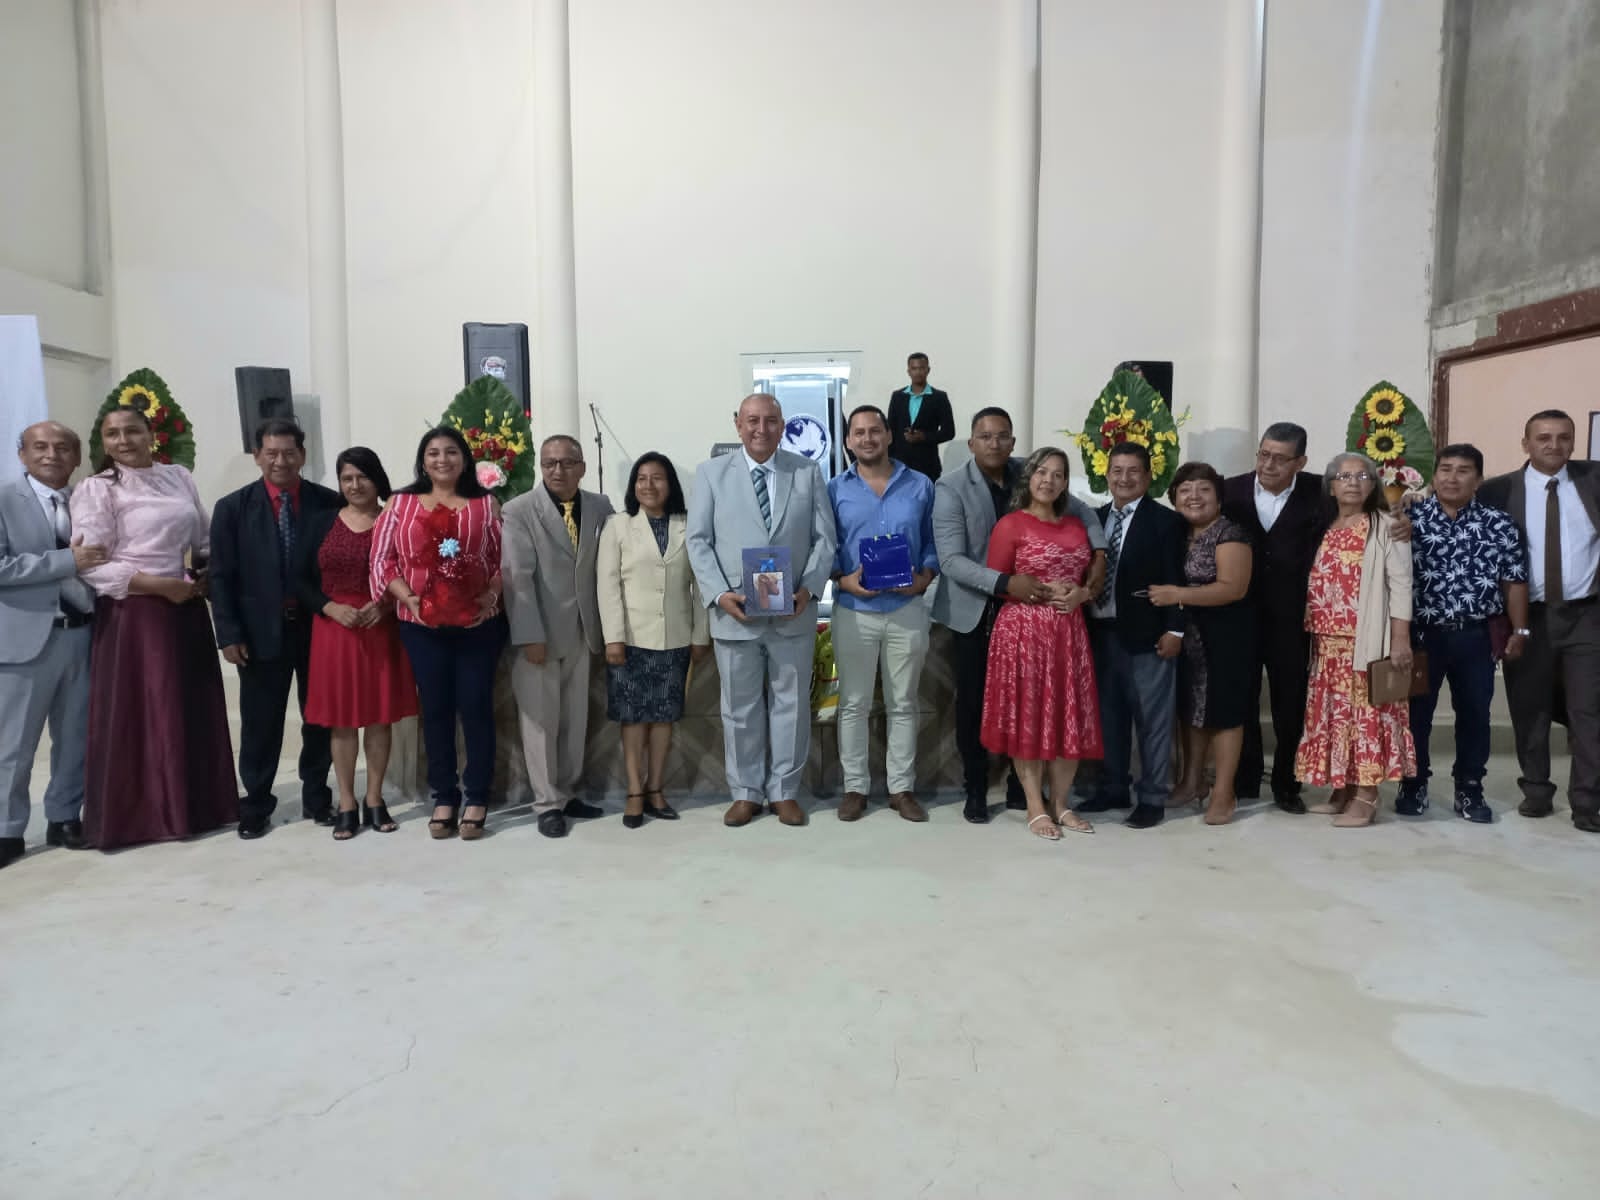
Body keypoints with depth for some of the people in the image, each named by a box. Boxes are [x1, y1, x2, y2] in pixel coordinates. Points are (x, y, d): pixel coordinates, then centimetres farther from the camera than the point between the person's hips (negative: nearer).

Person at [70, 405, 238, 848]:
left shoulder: (179, 476, 10)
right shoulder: (96, 489, -5)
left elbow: (204, 538, 17)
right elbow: (91, 565, -12)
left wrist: (208, 574, -2)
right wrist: (160, 585, -16)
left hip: (187, 608, 5)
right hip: (134, 614, -5)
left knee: (195, 709, 9)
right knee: (139, 715, 1)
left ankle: (197, 803, 20)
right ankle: (140, 812, 13)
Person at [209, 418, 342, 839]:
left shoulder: (330, 503, 1)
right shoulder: (233, 507, 2)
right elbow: (221, 576, -1)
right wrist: (229, 633, -7)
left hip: (320, 626, 1)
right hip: (262, 631, 0)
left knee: (320, 717, 10)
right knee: (260, 723, 7)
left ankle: (317, 797, 25)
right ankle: (256, 805, 20)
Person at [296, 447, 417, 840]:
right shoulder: (322, 522, 5)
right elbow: (301, 579, 5)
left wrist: (385, 604, -15)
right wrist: (331, 607, -11)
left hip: (382, 630, -1)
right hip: (334, 630, 1)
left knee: (380, 716, 6)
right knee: (341, 718, 5)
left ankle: (375, 800, 18)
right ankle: (347, 804, 15)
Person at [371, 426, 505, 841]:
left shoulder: (486, 504, 5)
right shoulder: (402, 503, 7)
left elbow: (505, 558, 3)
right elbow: (382, 558, 4)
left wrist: (490, 597, -11)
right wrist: (408, 598, -9)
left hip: (478, 622, -1)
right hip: (422, 624, 1)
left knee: (476, 707, 1)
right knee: (435, 709, 8)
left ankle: (477, 799, 12)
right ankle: (444, 798, 18)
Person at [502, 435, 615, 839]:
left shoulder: (600, 507, 5)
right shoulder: (520, 510, -6)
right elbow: (517, 576, -12)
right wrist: (530, 636, -18)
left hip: (581, 632, 4)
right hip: (539, 633, -4)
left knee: (575, 721, 12)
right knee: (540, 722, 4)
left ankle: (569, 794, 25)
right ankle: (548, 804, 14)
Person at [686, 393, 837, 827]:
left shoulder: (808, 472, 6)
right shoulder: (711, 473, 4)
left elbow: (824, 538, 2)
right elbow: (698, 541, -1)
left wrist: (809, 587, -14)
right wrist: (719, 593, -14)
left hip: (794, 613, 1)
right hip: (734, 613, 0)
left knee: (791, 703, 9)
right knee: (739, 707, 9)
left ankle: (784, 791, 23)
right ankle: (745, 792, 23)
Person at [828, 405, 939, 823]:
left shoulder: (921, 486, 5)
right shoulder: (835, 490, 3)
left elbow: (934, 541, 7)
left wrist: (925, 576, -11)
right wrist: (842, 580, -14)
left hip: (907, 609, 1)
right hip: (853, 611, 0)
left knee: (903, 703, 9)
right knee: (853, 704, 6)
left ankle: (902, 787, 19)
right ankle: (855, 787, 17)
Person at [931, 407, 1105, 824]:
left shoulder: (1027, 474, -1)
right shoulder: (951, 488, -14)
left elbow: (1083, 511, 9)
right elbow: (950, 560, -22)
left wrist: (1099, 553, -8)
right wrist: (1006, 583, -32)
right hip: (973, 611, -3)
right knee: (973, 702, 5)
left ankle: (1020, 786, 24)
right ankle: (976, 790, 19)